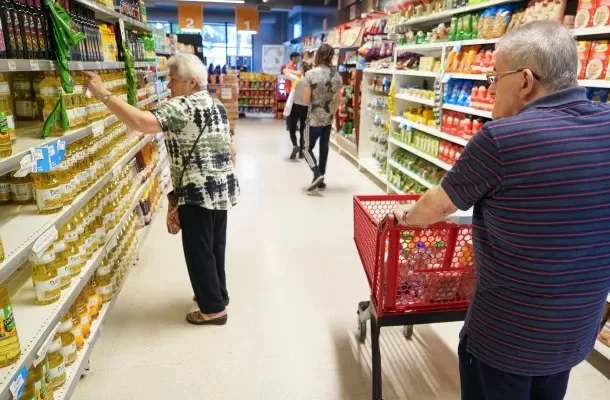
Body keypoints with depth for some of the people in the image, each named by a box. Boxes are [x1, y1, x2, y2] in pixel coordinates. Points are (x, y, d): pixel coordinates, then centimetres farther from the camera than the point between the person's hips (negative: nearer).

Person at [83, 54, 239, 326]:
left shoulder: (181, 106, -16)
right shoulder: (216, 105, 13)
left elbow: (141, 122, -30)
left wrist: (103, 94, -23)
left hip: (198, 192, -9)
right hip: (222, 188, 9)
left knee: (198, 251, 4)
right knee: (215, 246, 20)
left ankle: (213, 309, 15)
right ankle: (218, 296, 34)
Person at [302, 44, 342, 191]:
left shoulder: (310, 74, -13)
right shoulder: (336, 75, -1)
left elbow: (306, 100, -12)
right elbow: (337, 100, 5)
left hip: (314, 118, -4)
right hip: (328, 118, 4)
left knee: (308, 148, 8)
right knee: (324, 148, 13)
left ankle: (317, 174, -11)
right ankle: (321, 179, 18)